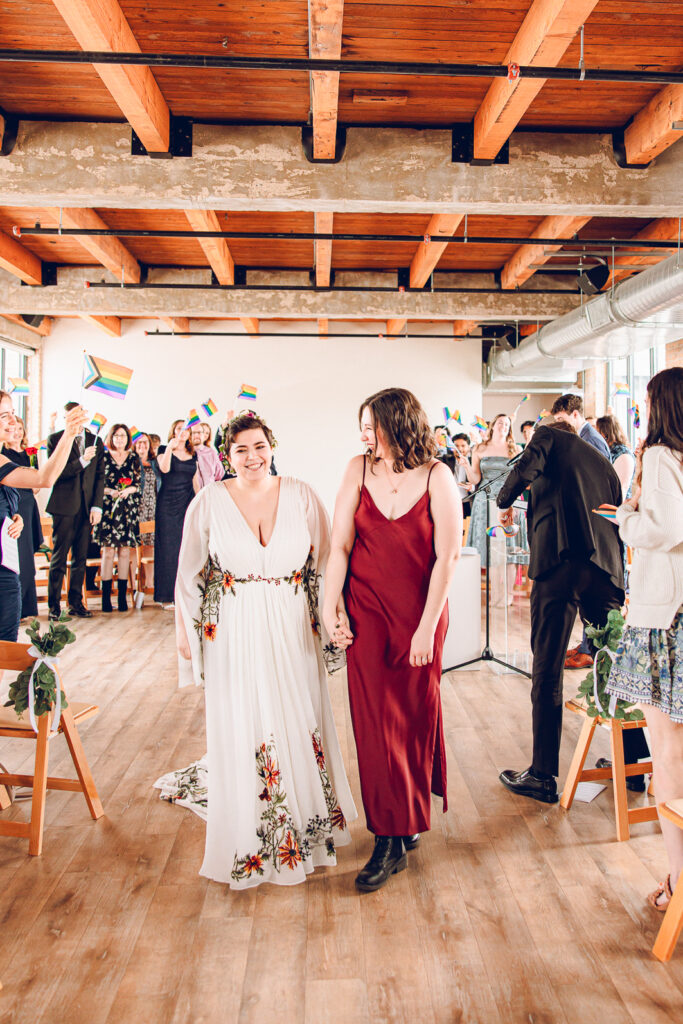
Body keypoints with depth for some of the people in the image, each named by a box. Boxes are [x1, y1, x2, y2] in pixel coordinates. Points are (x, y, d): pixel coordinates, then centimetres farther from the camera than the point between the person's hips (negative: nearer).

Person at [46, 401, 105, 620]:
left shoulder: (95, 441, 13)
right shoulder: (55, 439, 2)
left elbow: (100, 476, 10)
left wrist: (97, 506, 1)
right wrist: (82, 461, -19)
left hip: (86, 507, 3)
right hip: (64, 506, -3)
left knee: (80, 558, 8)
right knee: (59, 557, -1)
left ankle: (75, 602, 16)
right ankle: (54, 605, 7)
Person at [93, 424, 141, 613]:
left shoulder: (134, 458, 11)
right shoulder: (104, 457, 6)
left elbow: (139, 484, 10)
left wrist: (129, 490, -9)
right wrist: (109, 491, -12)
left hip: (128, 509, 2)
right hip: (108, 508, -2)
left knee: (125, 551, 1)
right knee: (108, 551, -4)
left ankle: (122, 596, 6)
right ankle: (106, 596, 0)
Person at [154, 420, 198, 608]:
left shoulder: (193, 455, 15)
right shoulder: (164, 452, 2)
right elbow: (164, 468, -18)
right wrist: (170, 447, -23)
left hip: (188, 504, 4)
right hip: (168, 504, -4)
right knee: (168, 547, -4)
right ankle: (167, 596, 0)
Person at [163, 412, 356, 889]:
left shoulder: (301, 496, 0)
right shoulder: (209, 501, -1)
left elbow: (326, 561, 4)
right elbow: (191, 572, 4)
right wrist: (187, 631, 5)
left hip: (293, 632, 1)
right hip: (233, 635, -1)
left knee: (298, 722, 10)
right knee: (240, 728, 7)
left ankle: (305, 823, 33)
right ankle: (248, 835, 28)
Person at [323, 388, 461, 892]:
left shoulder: (437, 477, -10)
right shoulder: (359, 469, -2)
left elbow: (447, 557, -10)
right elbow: (340, 543, -1)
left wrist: (427, 627, -12)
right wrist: (331, 606, -6)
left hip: (419, 610, -2)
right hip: (366, 608, 2)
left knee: (416, 714, 11)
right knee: (375, 716, 3)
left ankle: (413, 815, 34)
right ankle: (391, 839, 18)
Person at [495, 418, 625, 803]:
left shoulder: (548, 437, 13)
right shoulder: (604, 464, 29)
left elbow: (526, 468, -7)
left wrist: (505, 503, 10)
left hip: (560, 558, -6)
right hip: (606, 567, 6)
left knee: (547, 670, -1)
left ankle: (543, 776, 5)